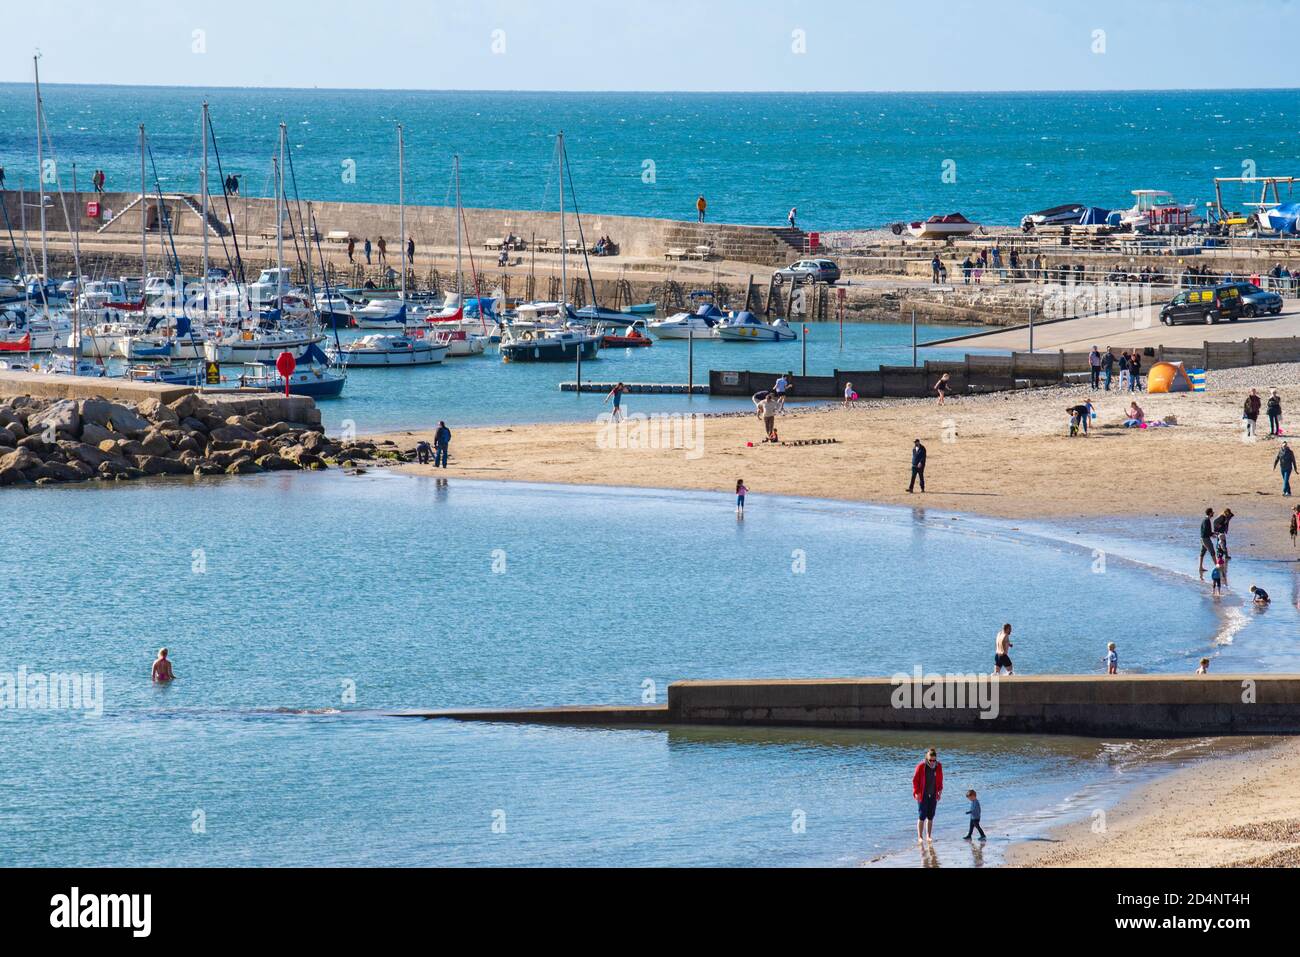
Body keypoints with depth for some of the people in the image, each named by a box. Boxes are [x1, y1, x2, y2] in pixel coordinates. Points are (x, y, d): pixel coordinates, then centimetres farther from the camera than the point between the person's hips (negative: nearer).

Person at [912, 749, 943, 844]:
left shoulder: (938, 767, 2)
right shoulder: (921, 766, -11)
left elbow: (940, 780, 14)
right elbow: (915, 780, -6)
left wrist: (940, 791, 9)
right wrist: (916, 792, -10)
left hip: (933, 796, 4)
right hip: (922, 796, -4)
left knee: (930, 817, 7)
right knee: (922, 817, -5)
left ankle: (929, 836, 13)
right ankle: (920, 837, 0)